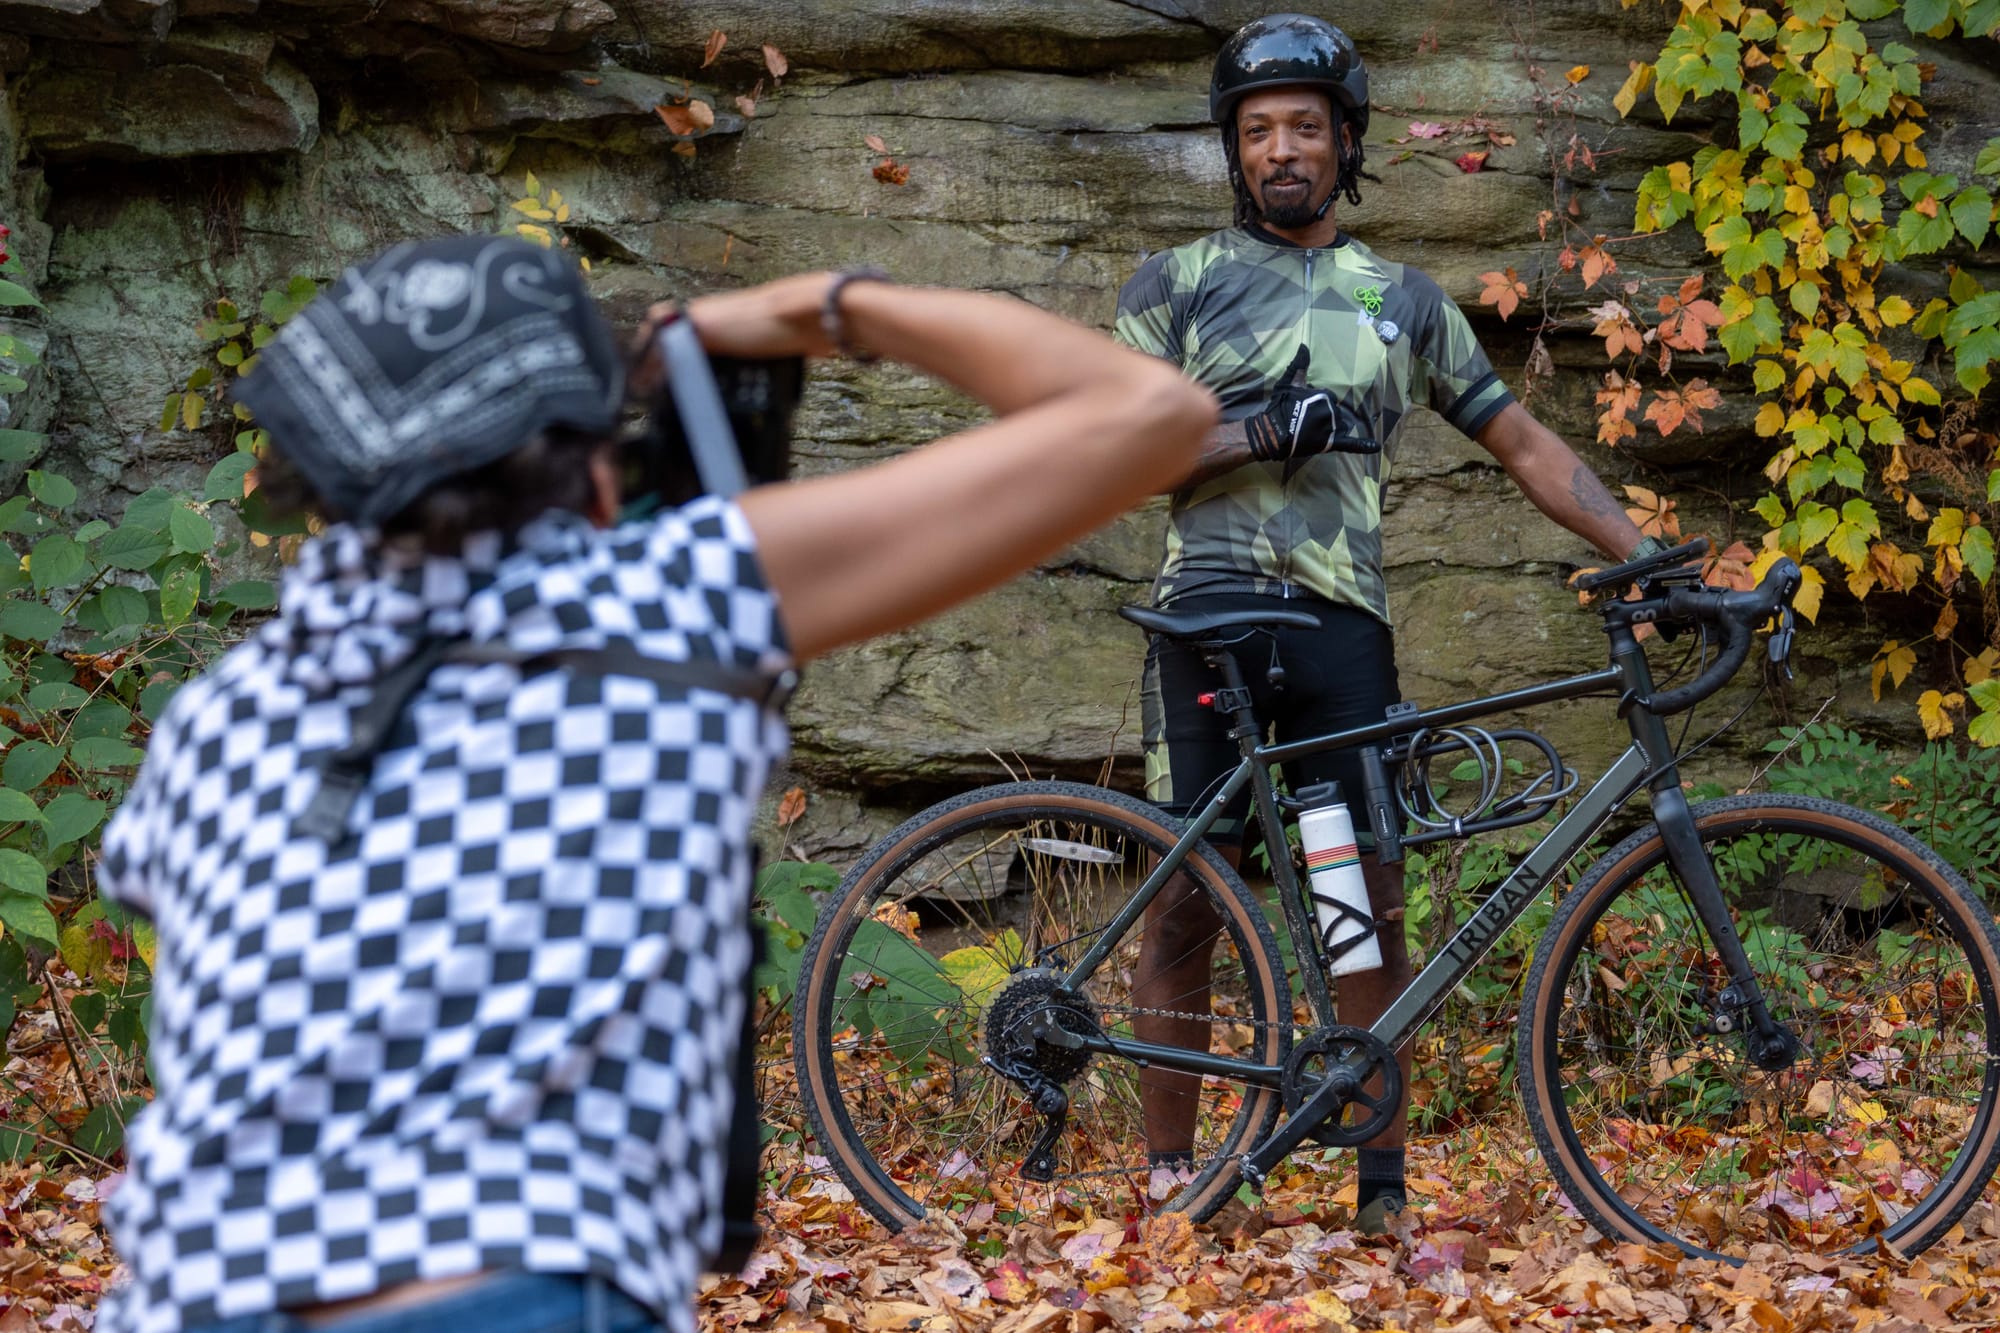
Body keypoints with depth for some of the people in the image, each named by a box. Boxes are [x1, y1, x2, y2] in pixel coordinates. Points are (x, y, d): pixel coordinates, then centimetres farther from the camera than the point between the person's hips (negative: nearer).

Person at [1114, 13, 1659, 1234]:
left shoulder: (1405, 301, 15)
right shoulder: (1177, 284, 8)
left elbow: (1526, 446, 16)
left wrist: (1648, 558, 7)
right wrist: (1267, 431, -13)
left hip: (1343, 628, 2)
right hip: (1209, 619, -1)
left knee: (1373, 905, -2)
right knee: (1187, 905, 0)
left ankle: (1385, 1175, 6)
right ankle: (1169, 1174, 8)